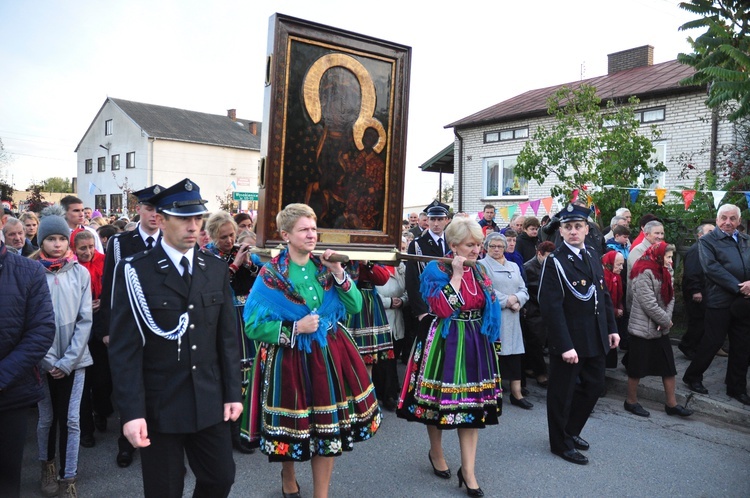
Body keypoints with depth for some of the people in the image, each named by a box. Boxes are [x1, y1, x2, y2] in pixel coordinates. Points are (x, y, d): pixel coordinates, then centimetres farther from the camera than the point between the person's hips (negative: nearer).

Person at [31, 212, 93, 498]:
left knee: (70, 420, 5)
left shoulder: (80, 273, -3)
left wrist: (67, 361, -8)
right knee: (46, 418, 13)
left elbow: (85, 320, -2)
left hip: (74, 359, 0)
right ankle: (46, 465, 37)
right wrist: (48, 360, -10)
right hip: (43, 361, 0)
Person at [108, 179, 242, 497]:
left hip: (210, 402, 4)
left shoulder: (217, 269, 3)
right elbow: (124, 348, -12)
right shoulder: (135, 271, -10)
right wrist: (131, 412, -16)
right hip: (159, 406, -3)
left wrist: (232, 392, 5)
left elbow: (227, 337, 6)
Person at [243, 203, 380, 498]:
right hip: (289, 360, -3)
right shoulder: (271, 275, -9)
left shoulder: (324, 267, 4)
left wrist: (339, 273, -10)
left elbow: (355, 307, 2)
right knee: (292, 428, 11)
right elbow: (252, 326, -11)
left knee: (328, 427, 8)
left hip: (328, 355, 4)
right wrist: (296, 328, -18)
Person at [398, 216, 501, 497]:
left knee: (473, 403, 5)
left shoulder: (479, 270, 8)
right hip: (446, 343, -5)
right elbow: (443, 309, -24)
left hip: (476, 344, 5)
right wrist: (456, 274, -22)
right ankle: (436, 452, 34)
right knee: (440, 398, 9)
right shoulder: (436, 269, -11)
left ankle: (468, 471, 13)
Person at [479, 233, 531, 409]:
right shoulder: (481, 265, -1)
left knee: (514, 353, 5)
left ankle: (516, 393, 12)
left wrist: (516, 299, -10)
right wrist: (506, 300, -14)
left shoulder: (514, 266, 18)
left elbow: (523, 290, 10)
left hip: (512, 319, 5)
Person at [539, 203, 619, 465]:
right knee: (562, 392, 7)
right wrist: (565, 345, -24)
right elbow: (552, 307, -21)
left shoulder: (593, 256, 8)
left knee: (594, 386, 18)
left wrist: (611, 328, 10)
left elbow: (604, 295, 15)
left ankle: (571, 430, 38)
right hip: (569, 340, -7)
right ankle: (560, 443, 25)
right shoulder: (555, 261, -16)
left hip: (595, 338, 8)